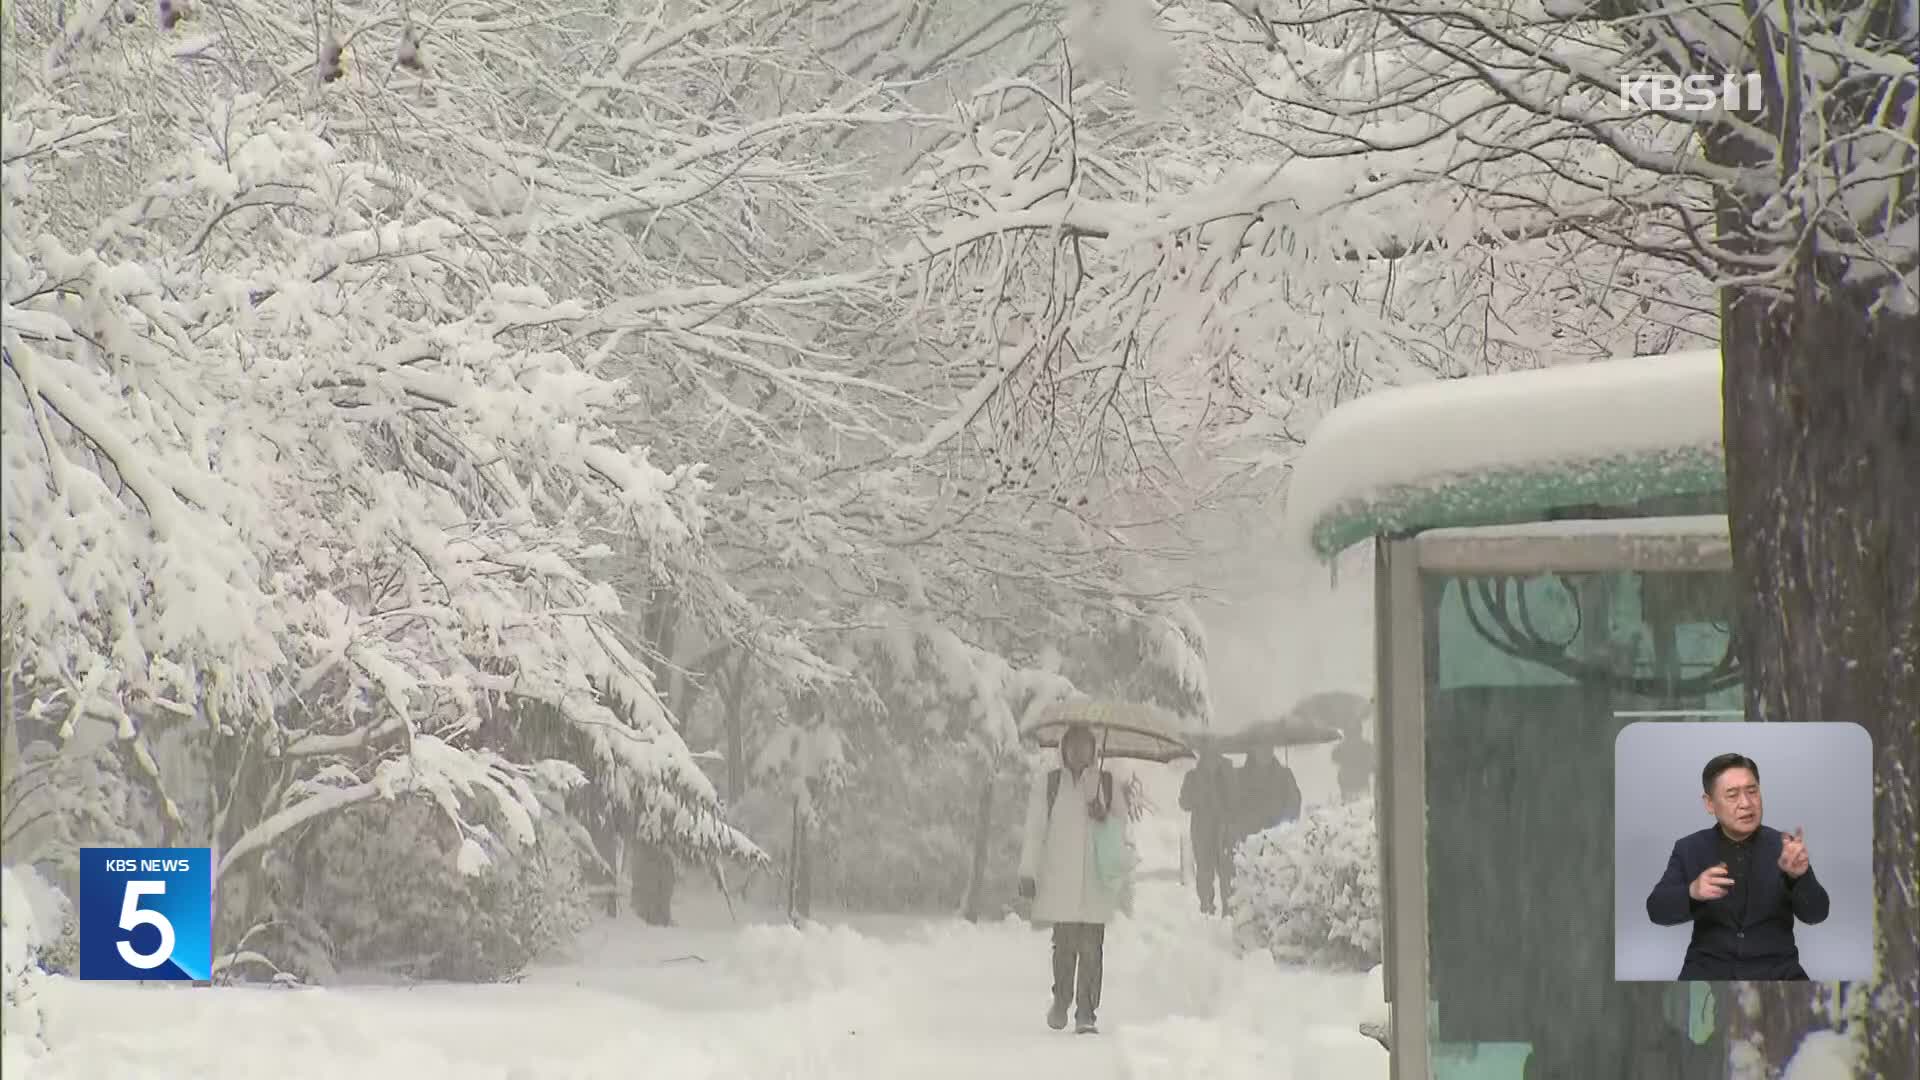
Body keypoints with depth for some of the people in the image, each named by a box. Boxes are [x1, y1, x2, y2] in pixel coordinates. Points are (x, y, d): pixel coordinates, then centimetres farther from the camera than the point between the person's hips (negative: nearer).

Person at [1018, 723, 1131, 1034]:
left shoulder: (1108, 784, 9)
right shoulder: (1049, 784, 6)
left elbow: (1123, 825, 14)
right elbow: (1034, 831, 5)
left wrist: (1105, 818, -8)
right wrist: (1028, 872, 0)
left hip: (1096, 879, 0)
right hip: (1059, 878, 0)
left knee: (1091, 947, -4)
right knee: (1065, 944, 1)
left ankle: (1087, 1014, -2)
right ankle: (1061, 1000, 24)